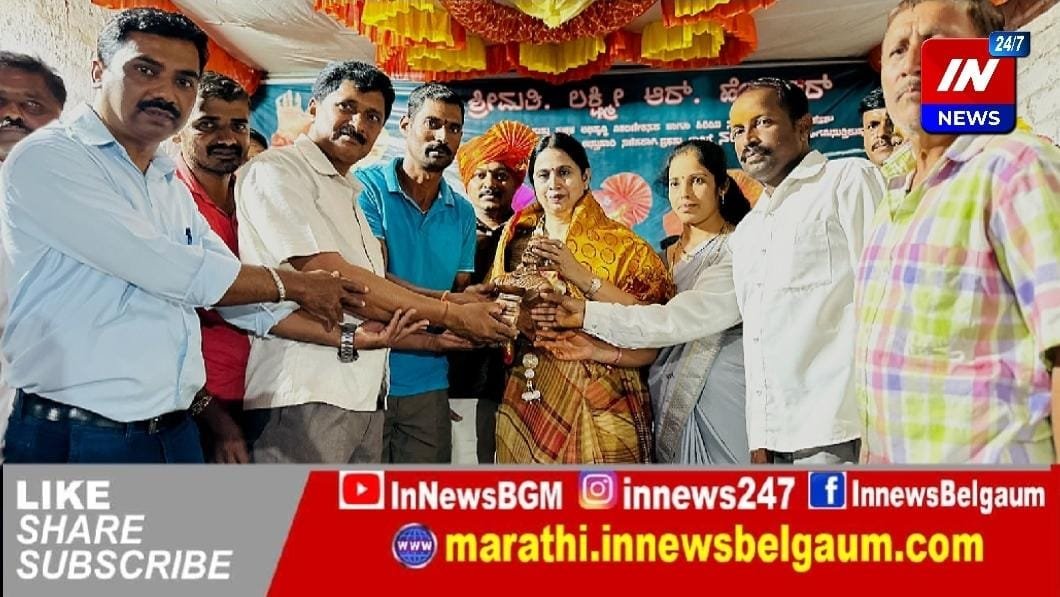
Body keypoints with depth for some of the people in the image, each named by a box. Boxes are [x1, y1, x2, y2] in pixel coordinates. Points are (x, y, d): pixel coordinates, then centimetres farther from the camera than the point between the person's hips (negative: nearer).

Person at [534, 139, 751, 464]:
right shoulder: (669, 256, 13)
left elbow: (683, 319, -22)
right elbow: (660, 343, 7)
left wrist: (588, 314, -23)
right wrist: (601, 351, -11)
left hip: (725, 400, -5)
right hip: (676, 401, 6)